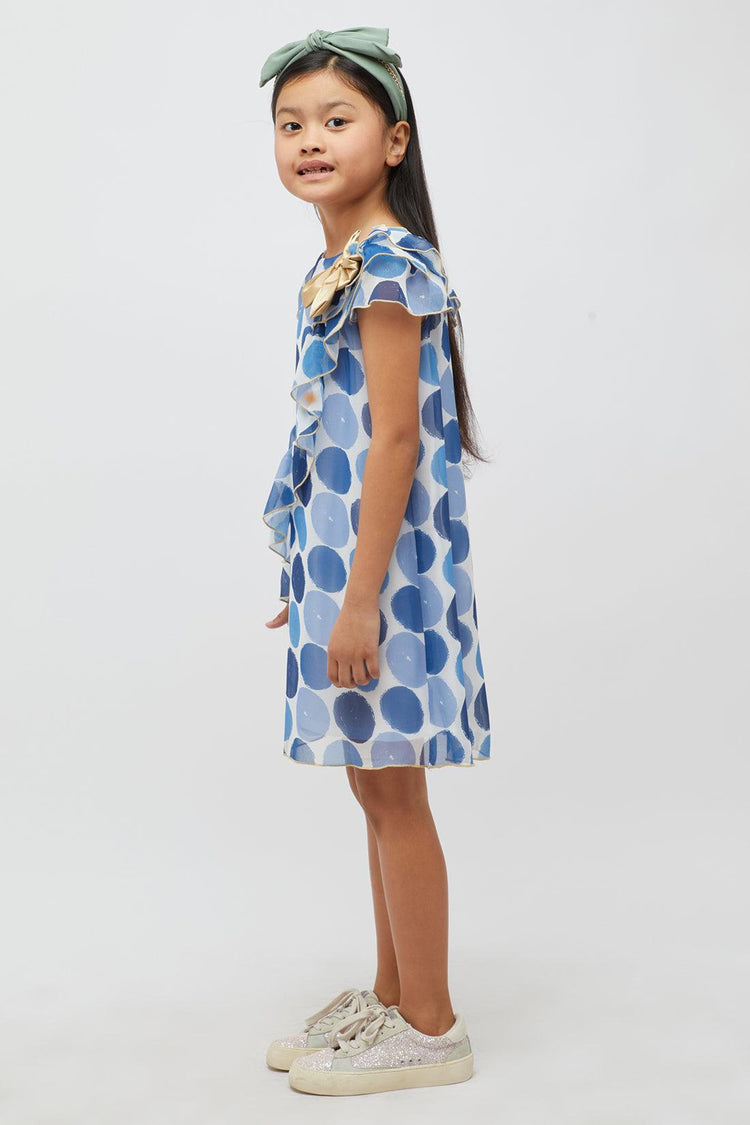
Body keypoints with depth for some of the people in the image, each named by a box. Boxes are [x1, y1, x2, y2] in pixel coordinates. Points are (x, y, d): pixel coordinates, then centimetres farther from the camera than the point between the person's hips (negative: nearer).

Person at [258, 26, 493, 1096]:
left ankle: (430, 1029, 17)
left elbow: (394, 440, -20)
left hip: (384, 560, -9)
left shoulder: (388, 263, -14)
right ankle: (391, 998, 31)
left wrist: (362, 595, -22)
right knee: (378, 791, 16)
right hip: (341, 559, 10)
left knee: (393, 793, 1)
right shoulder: (338, 269, 14)